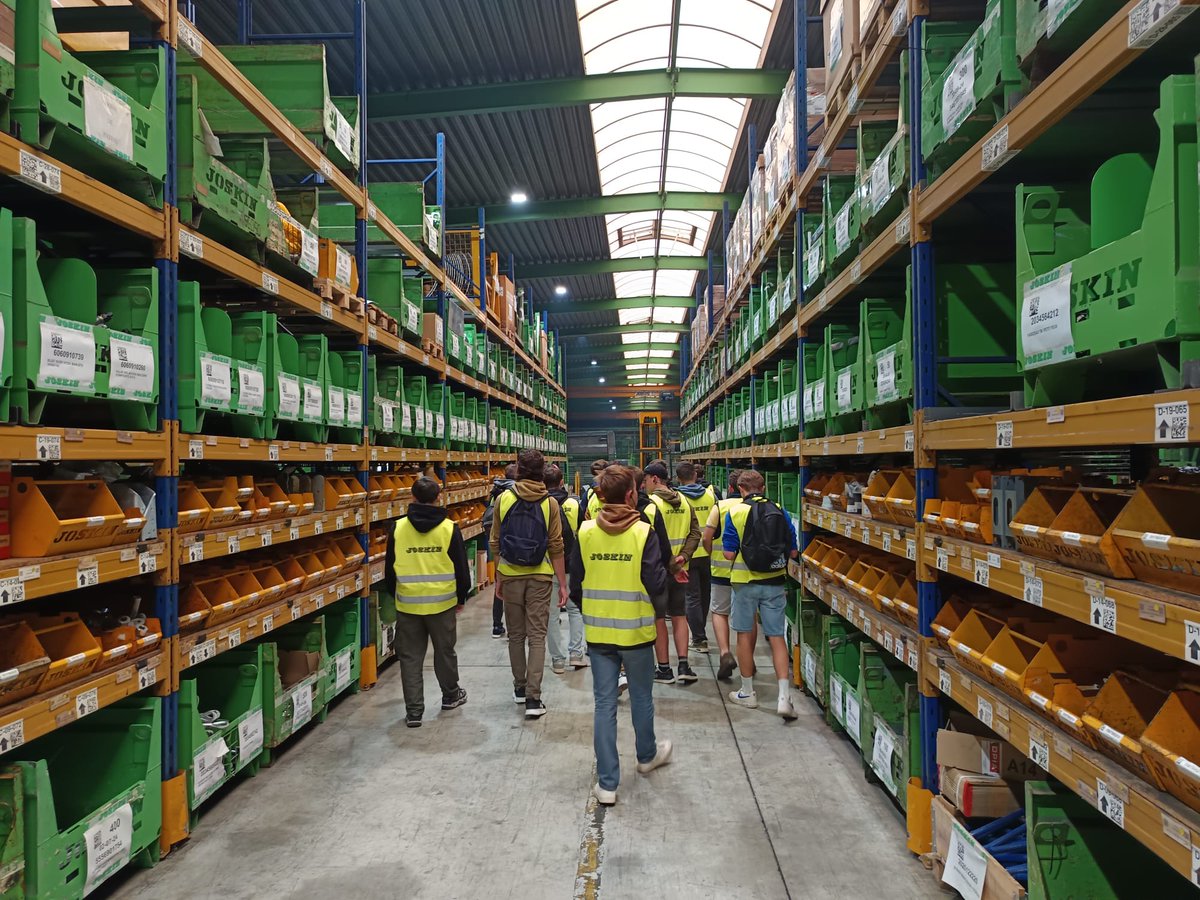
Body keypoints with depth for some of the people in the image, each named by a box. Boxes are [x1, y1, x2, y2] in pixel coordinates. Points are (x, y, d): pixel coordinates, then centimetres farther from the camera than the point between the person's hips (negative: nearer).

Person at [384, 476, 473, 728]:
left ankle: (413, 711, 7)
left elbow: (389, 569, 5)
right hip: (442, 602, 0)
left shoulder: (398, 528, -3)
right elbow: (461, 568, -2)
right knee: (445, 651, 18)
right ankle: (450, 695, 35)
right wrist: (461, 598, 12)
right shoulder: (449, 528, -6)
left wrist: (395, 595, 20)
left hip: (407, 603, 0)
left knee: (410, 658, 8)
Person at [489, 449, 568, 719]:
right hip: (540, 577, -1)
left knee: (516, 634, 16)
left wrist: (498, 577, 13)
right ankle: (533, 697, -2)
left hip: (510, 575, 1)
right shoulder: (550, 503, -6)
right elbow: (556, 547, -6)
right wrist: (563, 583, 1)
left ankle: (520, 687, 28)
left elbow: (495, 543, 2)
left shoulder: (503, 499, -2)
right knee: (537, 636, 2)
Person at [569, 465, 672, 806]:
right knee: (641, 698, 20)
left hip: (597, 632, 2)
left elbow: (575, 586, 1)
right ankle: (647, 755, 43)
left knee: (604, 704, 8)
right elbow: (657, 585, -16)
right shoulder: (642, 532, -14)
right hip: (635, 631, -2)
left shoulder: (586, 532, -5)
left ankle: (606, 783, 10)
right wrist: (665, 569, 5)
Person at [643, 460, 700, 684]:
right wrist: (683, 557, -6)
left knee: (658, 619, 6)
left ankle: (664, 669, 11)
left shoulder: (652, 503, -15)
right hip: (678, 570, 6)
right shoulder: (684, 502, 7)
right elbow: (695, 533, 3)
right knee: (679, 617, 13)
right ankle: (683, 665, 7)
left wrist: (672, 566, -17)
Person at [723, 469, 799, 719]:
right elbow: (792, 551, 2)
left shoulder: (735, 513, -9)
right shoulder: (779, 511, -1)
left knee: (745, 634, 12)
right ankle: (784, 696, -1)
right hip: (774, 582, 2)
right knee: (777, 636, 7)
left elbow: (729, 554, -10)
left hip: (745, 582, -2)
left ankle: (747, 692, 21)